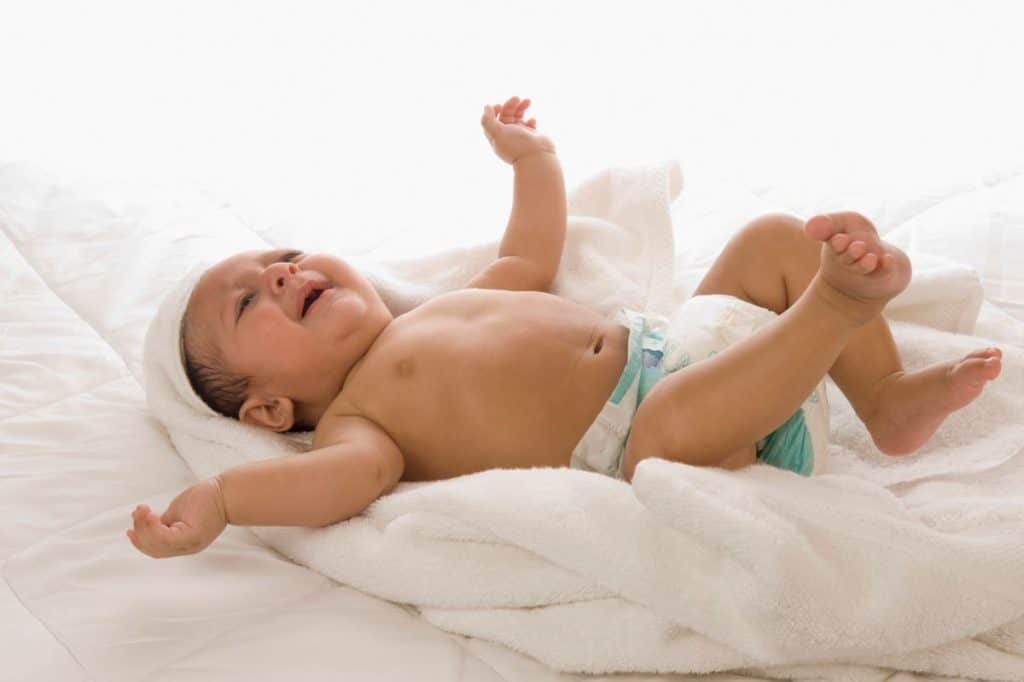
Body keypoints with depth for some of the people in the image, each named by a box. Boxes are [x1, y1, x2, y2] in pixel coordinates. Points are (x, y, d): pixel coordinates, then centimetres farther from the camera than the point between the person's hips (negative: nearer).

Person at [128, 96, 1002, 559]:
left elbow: (531, 258, 38)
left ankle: (888, 398, 0)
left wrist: (532, 159, 39)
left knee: (777, 237, 8)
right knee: (675, 413, -43)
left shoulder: (452, 302, 23)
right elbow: (357, 471, -24)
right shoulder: (348, 416, -1)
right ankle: (835, 304, -27)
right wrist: (216, 498, -39)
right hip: (629, 455, -9)